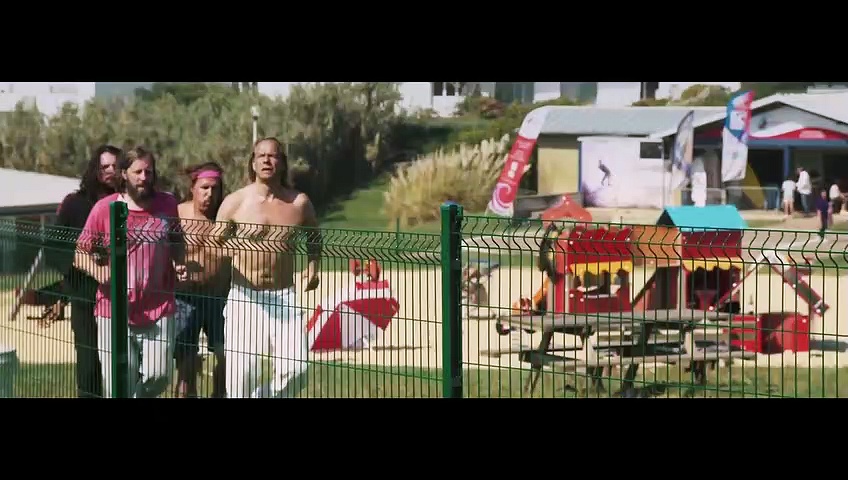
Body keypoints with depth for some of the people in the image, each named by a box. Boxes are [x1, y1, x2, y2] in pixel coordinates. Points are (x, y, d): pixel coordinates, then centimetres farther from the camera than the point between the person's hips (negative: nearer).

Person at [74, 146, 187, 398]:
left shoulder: (167, 204, 6)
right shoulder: (104, 207, -3)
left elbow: (177, 243, 23)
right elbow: (81, 252, 1)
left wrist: (180, 264, 3)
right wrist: (97, 270, -19)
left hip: (159, 310, 2)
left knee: (158, 376, -5)